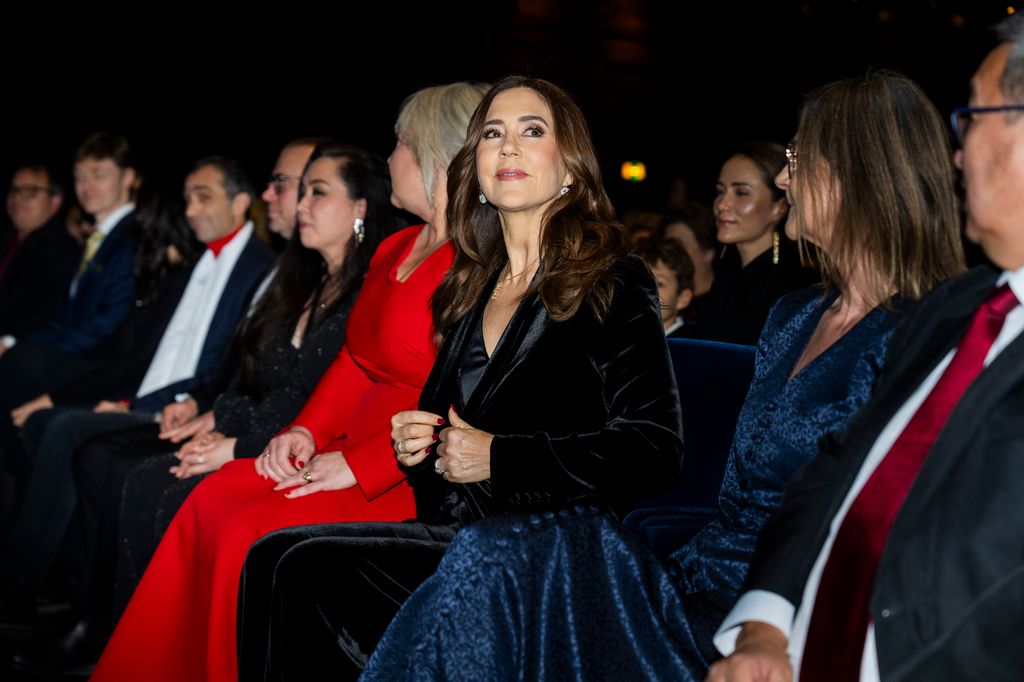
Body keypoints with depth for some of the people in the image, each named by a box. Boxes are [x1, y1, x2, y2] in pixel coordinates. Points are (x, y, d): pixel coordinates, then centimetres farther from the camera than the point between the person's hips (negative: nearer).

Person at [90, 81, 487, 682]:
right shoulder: (396, 250, 15)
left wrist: (358, 467, -20)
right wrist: (306, 431, 5)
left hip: (416, 478, -9)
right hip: (351, 450, 9)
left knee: (254, 531, -22)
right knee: (213, 500, -7)